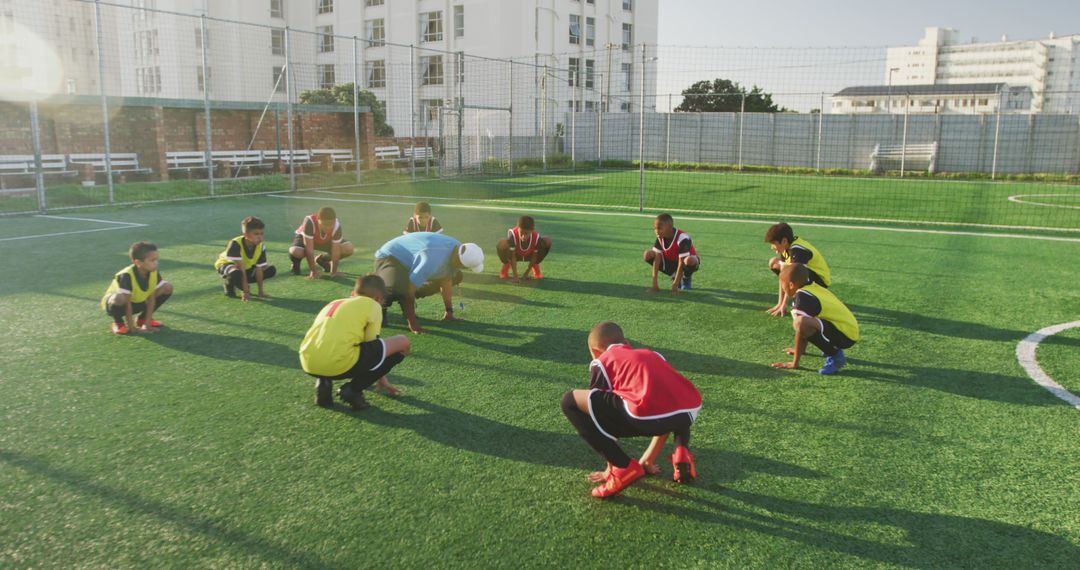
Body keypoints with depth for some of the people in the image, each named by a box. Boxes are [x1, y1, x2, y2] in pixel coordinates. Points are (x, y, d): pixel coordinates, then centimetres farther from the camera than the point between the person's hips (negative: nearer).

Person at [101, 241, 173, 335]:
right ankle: (118, 322, -6)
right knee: (120, 298, -42)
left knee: (168, 287, -9)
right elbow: (127, 303, -30)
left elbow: (151, 298, -14)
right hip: (113, 303, -6)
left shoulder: (154, 273, -18)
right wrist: (132, 328, -27)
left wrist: (147, 324, -16)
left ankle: (143, 318, 8)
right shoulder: (126, 276, -34)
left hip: (137, 303, 6)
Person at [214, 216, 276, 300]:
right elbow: (240, 268, -36)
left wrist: (261, 291, -18)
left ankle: (240, 283, 8)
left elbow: (259, 270, -16)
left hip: (247, 266, 6)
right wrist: (245, 292, -35)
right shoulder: (235, 244, -35)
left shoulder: (261, 247, -20)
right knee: (237, 274, -42)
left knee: (271, 270, -8)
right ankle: (228, 284, -3)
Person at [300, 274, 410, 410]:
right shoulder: (373, 305, 13)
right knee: (402, 343, 7)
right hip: (339, 364, -7)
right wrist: (381, 380, 31)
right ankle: (352, 390, 4)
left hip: (308, 363, 7)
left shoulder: (334, 303, 32)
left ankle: (323, 382, 12)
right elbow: (372, 345, 12)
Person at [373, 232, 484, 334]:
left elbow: (446, 281, -2)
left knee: (456, 276, 9)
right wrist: (412, 323, -30)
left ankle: (405, 300, 12)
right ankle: (381, 304, -5)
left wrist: (449, 312, -1)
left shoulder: (457, 248, -14)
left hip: (410, 259, 9)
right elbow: (409, 288, -37)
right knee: (398, 287, -43)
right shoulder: (434, 259, -41)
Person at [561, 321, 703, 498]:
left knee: (570, 401, 10)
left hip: (645, 415, -6)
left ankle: (624, 468, 6)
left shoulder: (602, 362, 22)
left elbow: (603, 410, 25)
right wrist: (649, 460, 53)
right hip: (690, 412, 6)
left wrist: (610, 468, 37)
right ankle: (681, 451, 15)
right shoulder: (652, 355, 37)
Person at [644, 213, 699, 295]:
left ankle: (686, 278, -5)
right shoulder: (660, 237, -15)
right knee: (648, 255, -16)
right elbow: (656, 258, -20)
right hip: (671, 262, 6)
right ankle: (674, 275, 0)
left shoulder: (682, 238, -32)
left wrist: (675, 286, -37)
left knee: (689, 261, -43)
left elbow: (681, 263, -34)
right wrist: (654, 285, -26)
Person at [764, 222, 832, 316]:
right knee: (774, 263, 5)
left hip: (820, 281, -9)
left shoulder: (797, 250, -28)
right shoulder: (786, 247, -2)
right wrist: (780, 303, -6)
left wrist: (783, 305, -27)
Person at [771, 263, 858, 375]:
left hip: (845, 336, -10)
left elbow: (802, 326, -15)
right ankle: (831, 348, 16)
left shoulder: (802, 296, -15)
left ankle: (835, 356, -14)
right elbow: (807, 324, 24)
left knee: (801, 322, -32)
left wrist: (794, 363, -9)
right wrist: (800, 350, 34)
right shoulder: (813, 287, 13)